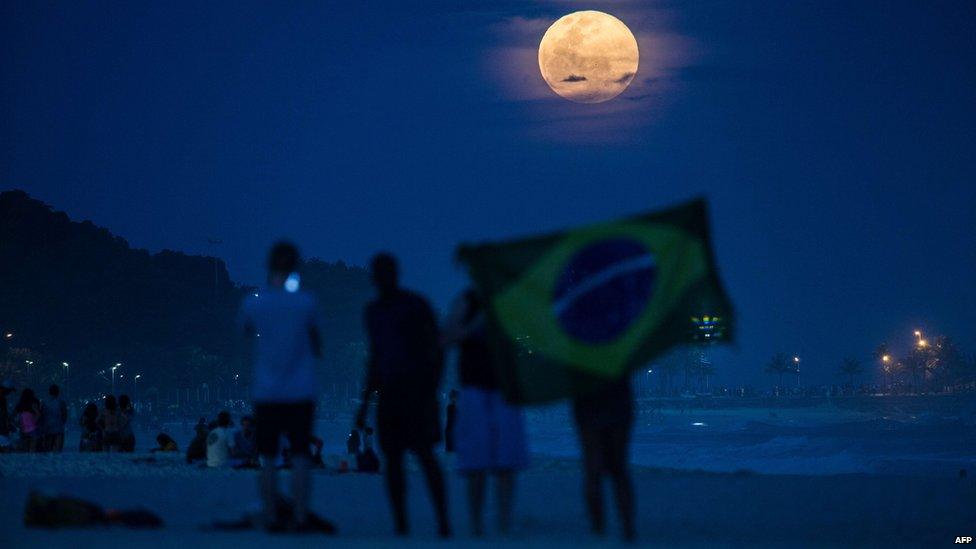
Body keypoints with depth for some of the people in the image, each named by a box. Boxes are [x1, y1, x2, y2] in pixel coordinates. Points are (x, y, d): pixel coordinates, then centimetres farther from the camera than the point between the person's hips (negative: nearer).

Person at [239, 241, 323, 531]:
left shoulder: (252, 304, -4)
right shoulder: (306, 302, -7)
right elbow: (317, 348, 3)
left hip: (266, 393, 1)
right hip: (301, 393, -1)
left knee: (268, 460, 6)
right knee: (300, 457, 3)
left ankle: (271, 518, 5)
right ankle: (299, 517, -1)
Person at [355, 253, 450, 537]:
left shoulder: (417, 305, -3)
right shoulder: (372, 311, 16)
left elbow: (437, 350, -4)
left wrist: (433, 393, -13)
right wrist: (365, 401, 18)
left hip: (418, 392, -6)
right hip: (389, 393, 6)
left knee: (425, 454, -15)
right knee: (393, 458, 0)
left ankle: (443, 521, -15)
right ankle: (400, 526, 2)